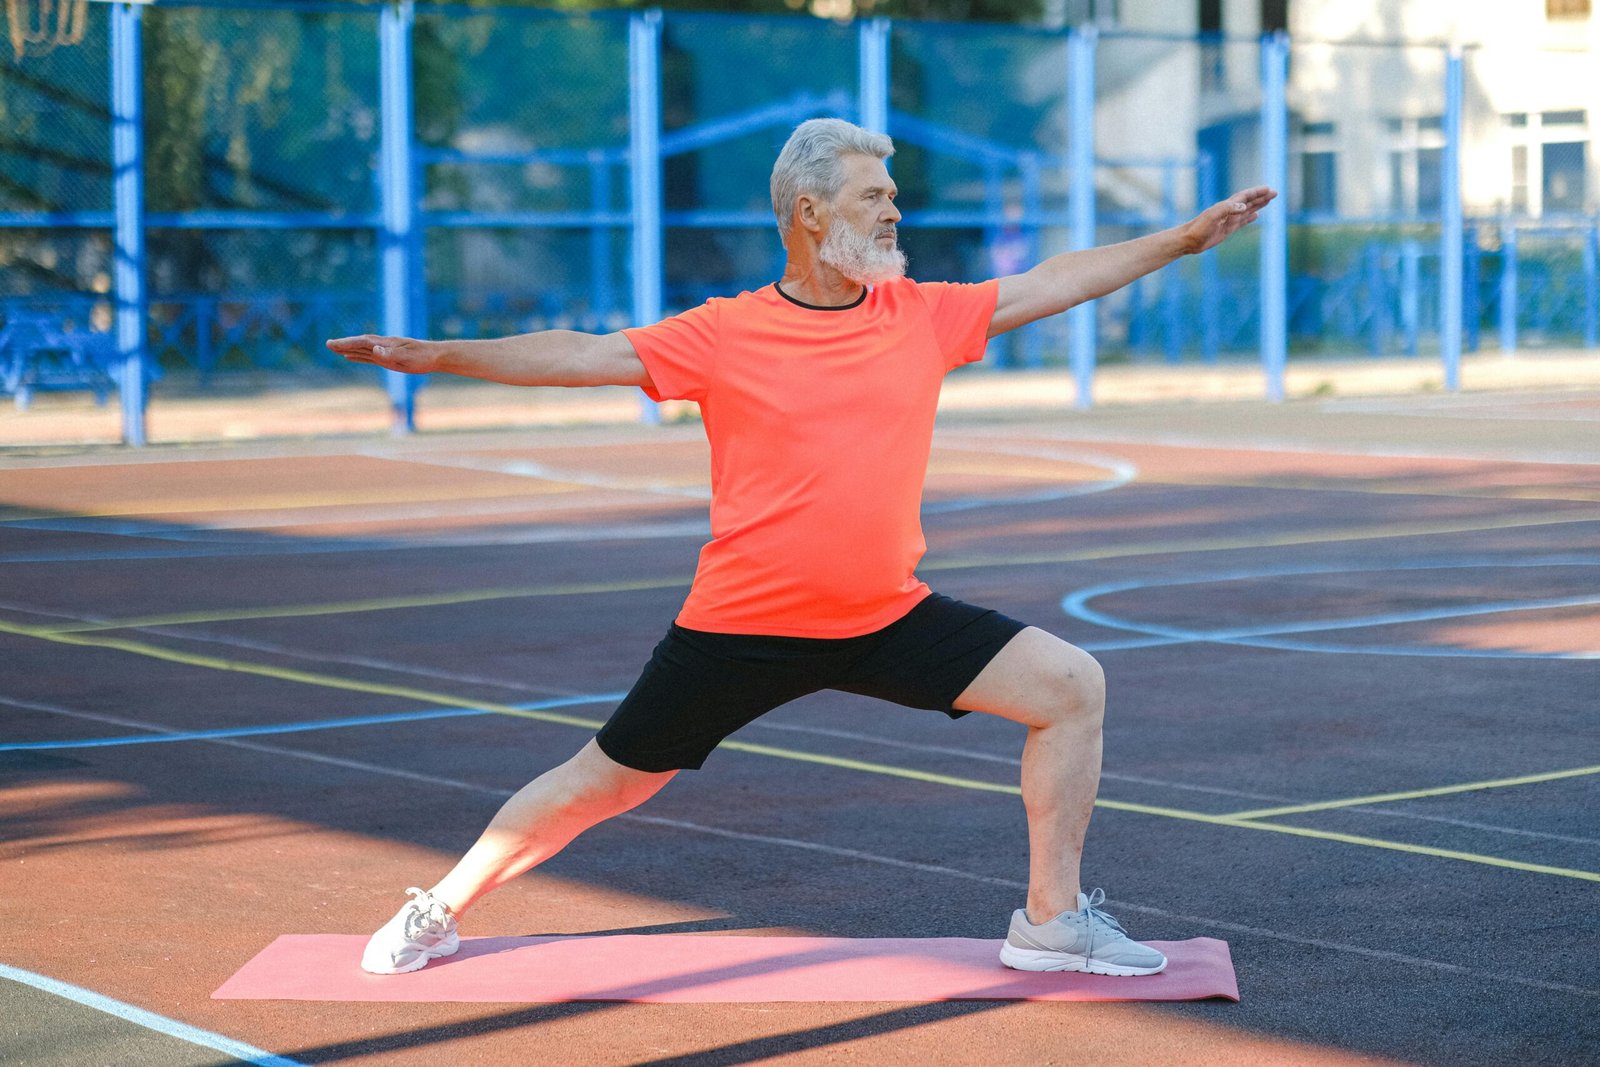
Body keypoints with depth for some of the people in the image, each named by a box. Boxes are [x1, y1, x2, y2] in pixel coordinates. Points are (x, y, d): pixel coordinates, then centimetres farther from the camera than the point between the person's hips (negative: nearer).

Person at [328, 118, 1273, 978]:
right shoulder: (723, 335, -7)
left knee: (1071, 686, -7)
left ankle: (1052, 921, 5)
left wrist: (1187, 238, 9)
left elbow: (1053, 283, 9)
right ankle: (440, 915, 26)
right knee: (601, 786, 4)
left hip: (890, 617, 3)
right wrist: (432, 356, -14)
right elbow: (582, 356, -7)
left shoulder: (921, 314, 3)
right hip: (744, 624, -3)